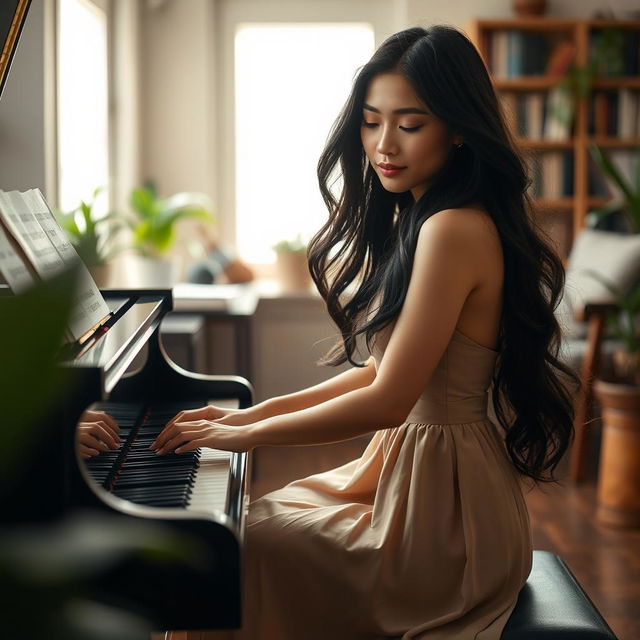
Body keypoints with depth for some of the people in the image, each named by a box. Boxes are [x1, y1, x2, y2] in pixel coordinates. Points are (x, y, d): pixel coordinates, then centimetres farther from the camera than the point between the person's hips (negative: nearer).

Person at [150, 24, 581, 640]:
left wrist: (247, 436, -15)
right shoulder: (419, 221, 9)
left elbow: (387, 401, -25)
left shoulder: (454, 230, -23)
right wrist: (256, 412, 5)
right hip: (406, 467, 10)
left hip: (439, 513, -10)